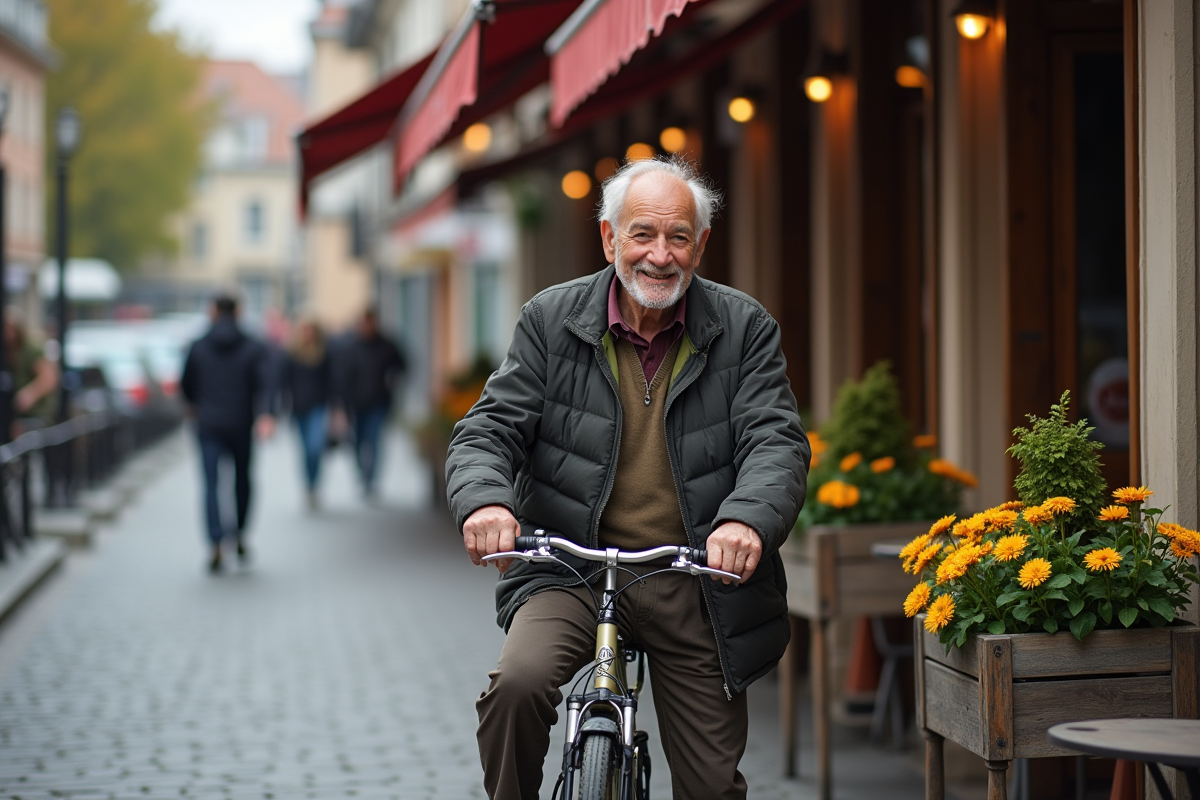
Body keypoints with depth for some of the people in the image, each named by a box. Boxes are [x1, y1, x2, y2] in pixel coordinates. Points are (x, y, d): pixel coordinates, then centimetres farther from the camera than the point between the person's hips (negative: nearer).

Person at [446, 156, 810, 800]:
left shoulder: (744, 329, 1)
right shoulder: (552, 320, 1)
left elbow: (778, 443, -8)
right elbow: (489, 430, -3)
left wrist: (747, 518, -31)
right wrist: (485, 501, -27)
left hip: (698, 581, 1)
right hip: (571, 571, -1)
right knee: (518, 683, -30)